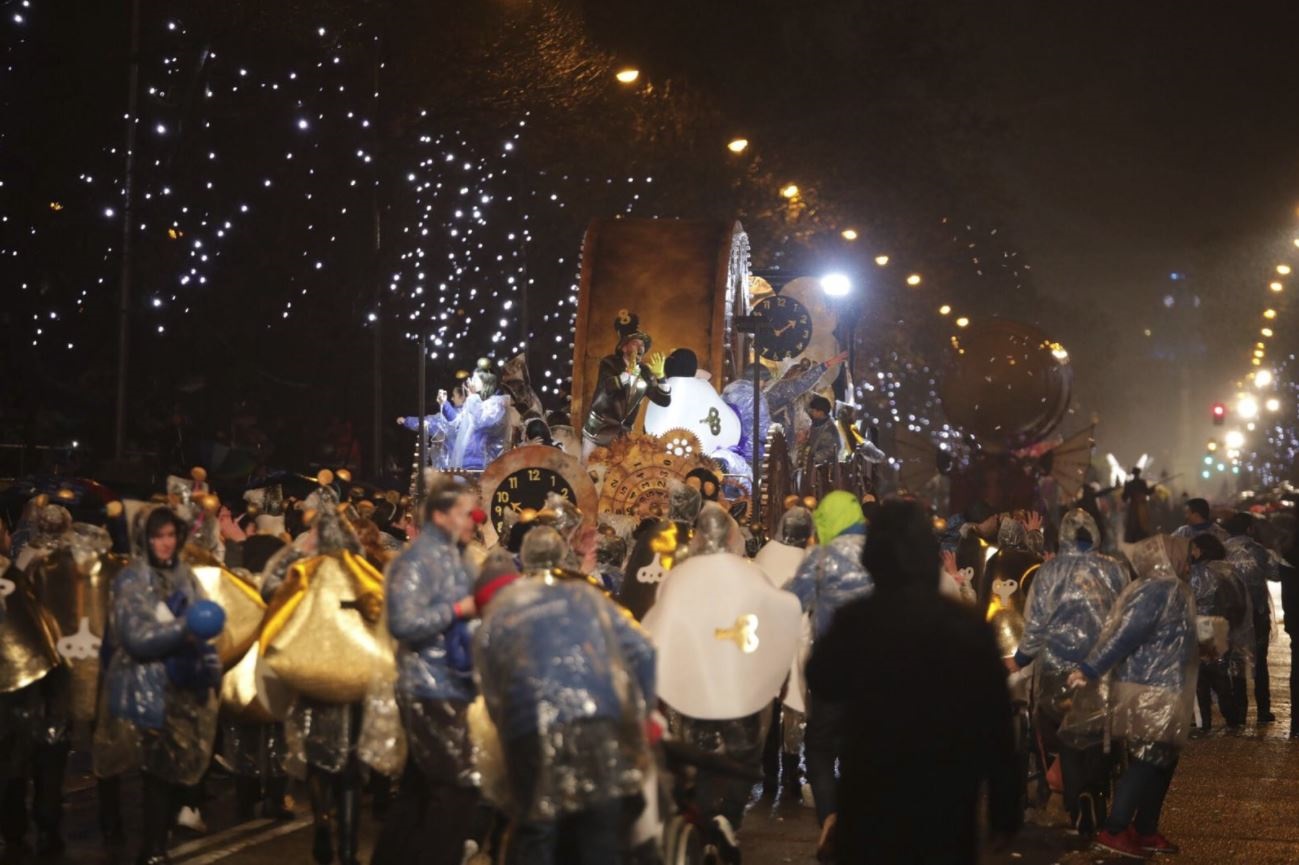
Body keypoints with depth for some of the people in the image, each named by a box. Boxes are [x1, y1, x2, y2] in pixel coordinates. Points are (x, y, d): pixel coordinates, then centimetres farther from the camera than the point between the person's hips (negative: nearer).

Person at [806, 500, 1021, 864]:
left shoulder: (855, 620, -10)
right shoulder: (968, 624, -7)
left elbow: (823, 684, 9)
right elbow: (996, 722, -4)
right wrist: (1004, 811, 3)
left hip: (872, 799, -1)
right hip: (948, 802, 1)